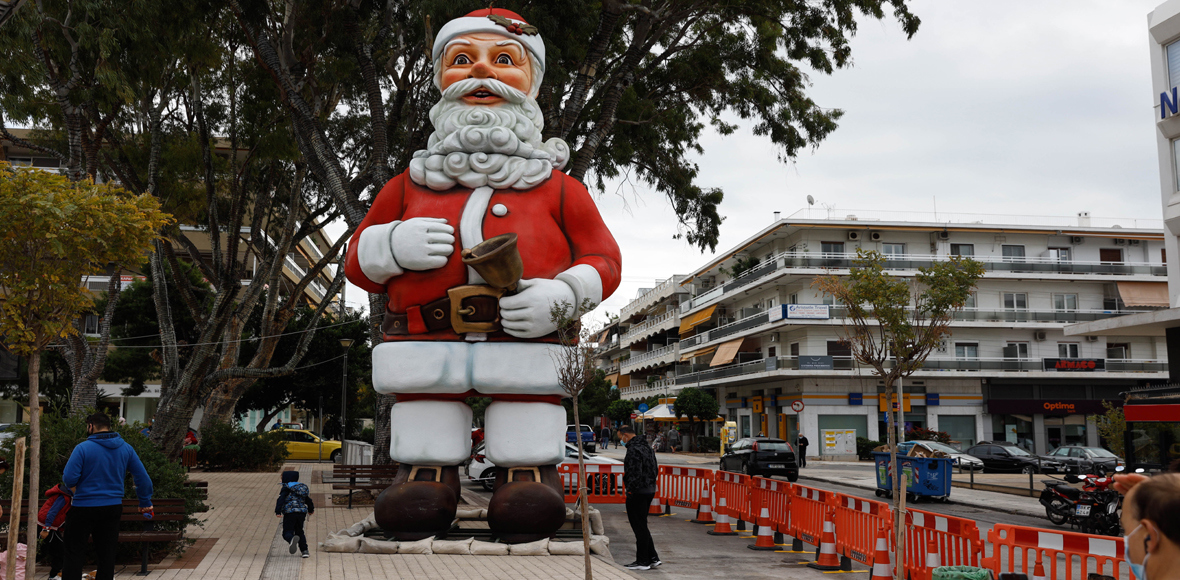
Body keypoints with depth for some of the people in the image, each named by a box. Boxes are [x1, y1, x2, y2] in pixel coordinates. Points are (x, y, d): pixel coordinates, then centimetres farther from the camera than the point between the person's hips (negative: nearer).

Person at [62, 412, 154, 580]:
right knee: (107, 554, 11)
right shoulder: (125, 448, 3)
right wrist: (145, 502, 15)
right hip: (113, 508, 4)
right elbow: (142, 477, 5)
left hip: (84, 508, -4)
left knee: (74, 553, 6)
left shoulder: (83, 448, -12)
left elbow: (69, 479, -17)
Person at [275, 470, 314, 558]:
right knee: (299, 531, 21)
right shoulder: (302, 488, 19)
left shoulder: (286, 488, 1)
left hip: (290, 512, -5)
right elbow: (308, 500, 29)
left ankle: (293, 539, -41)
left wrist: (278, 511, -19)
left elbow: (281, 500, -13)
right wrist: (311, 509, 46)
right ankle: (304, 551, 9)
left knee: (287, 532, -4)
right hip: (302, 512, 5)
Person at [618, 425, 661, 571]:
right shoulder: (647, 446, 15)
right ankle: (652, 558, 18)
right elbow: (655, 468, 20)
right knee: (642, 526, 17)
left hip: (637, 492, -10)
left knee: (639, 527, -1)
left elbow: (635, 473, -24)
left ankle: (642, 561, 5)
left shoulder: (633, 450, -18)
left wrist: (630, 490, -16)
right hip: (650, 490, 10)